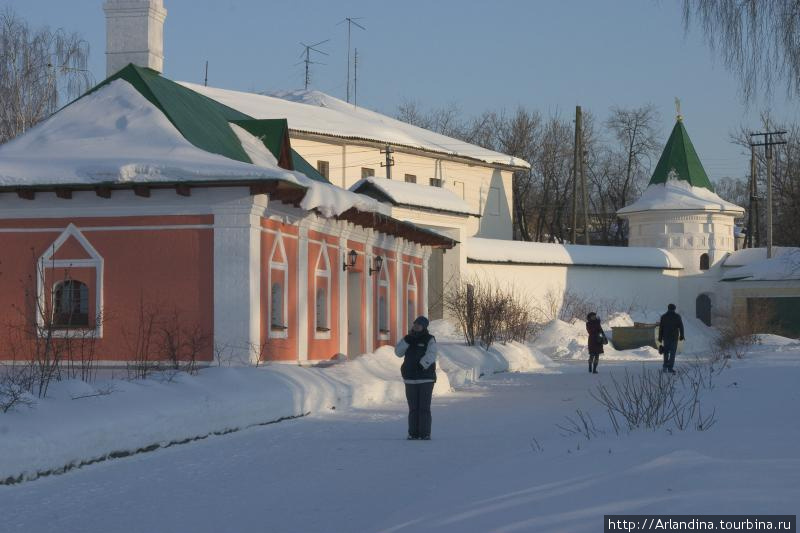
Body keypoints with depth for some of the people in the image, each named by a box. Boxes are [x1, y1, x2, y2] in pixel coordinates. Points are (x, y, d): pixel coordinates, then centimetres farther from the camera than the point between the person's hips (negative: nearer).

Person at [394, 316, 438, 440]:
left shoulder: (429, 339, -2)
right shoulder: (408, 339, 12)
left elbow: (430, 356, -15)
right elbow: (398, 352, 0)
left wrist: (420, 366, -27)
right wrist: (407, 340, -12)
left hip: (426, 378, -4)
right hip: (410, 379, 4)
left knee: (424, 408, -5)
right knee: (413, 408, 6)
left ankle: (425, 434, -2)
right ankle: (413, 433, 10)